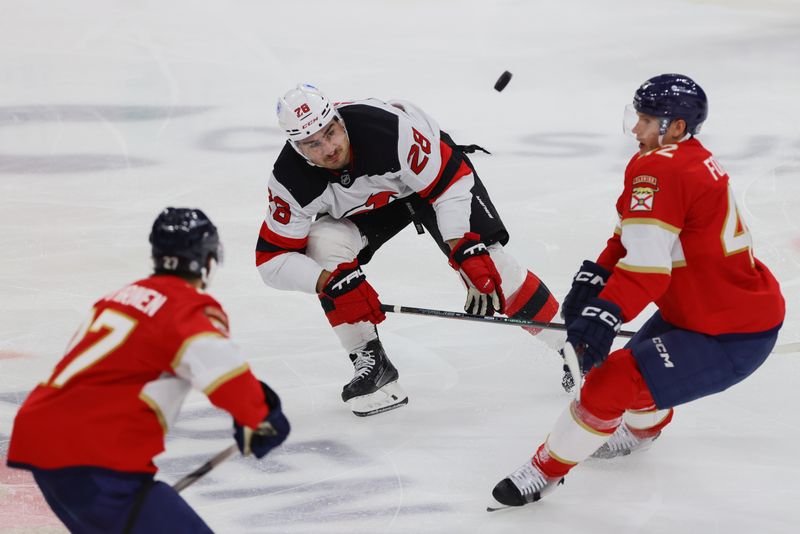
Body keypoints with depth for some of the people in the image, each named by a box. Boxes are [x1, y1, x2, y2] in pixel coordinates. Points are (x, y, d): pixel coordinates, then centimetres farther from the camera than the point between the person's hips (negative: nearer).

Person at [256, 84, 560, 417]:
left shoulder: (388, 128, -40)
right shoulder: (290, 180, -29)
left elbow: (451, 180, -29)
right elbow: (272, 259, -23)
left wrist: (468, 253, -35)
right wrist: (331, 281, -37)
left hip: (432, 168, -3)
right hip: (363, 204, 3)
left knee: (484, 261, -18)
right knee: (324, 245, -23)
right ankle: (370, 362, -10)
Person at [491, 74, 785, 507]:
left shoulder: (657, 170, -22)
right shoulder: (693, 160, 9)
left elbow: (648, 262, -32)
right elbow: (635, 233, 17)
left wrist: (605, 315, -38)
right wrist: (594, 277, 7)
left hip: (732, 339, -11)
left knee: (613, 382, -15)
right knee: (638, 359, 31)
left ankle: (545, 470, -1)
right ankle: (644, 428, 60)